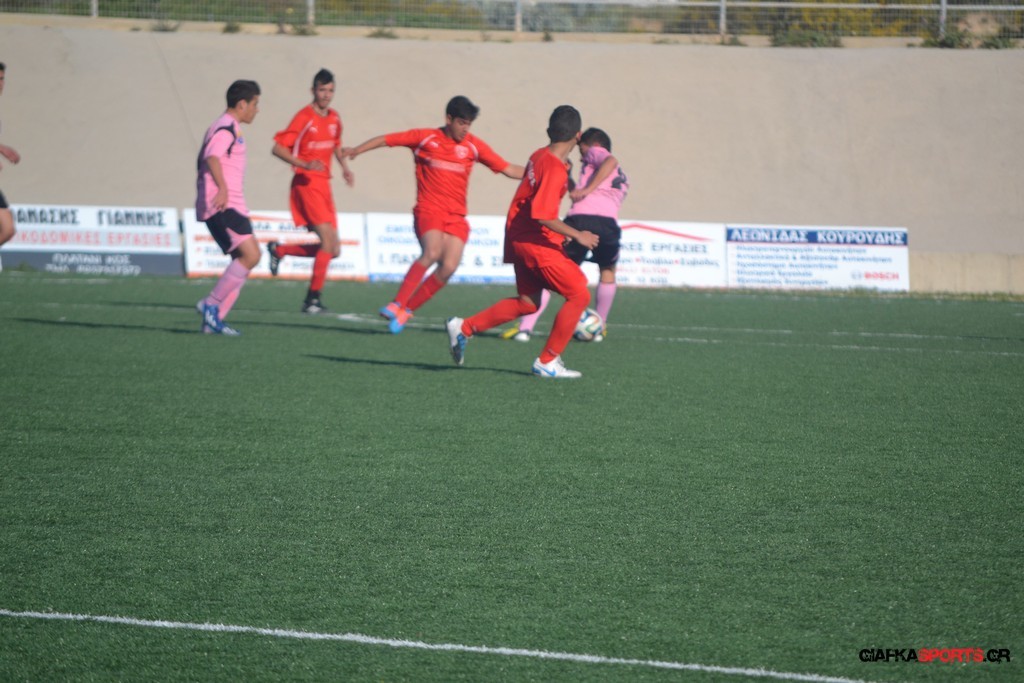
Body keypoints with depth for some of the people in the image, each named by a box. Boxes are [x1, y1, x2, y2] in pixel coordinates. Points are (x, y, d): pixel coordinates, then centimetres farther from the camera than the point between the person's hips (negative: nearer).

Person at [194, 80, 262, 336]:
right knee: (251, 255, -18)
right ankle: (211, 304, -11)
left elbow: (203, 162, 33)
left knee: (244, 260, 7)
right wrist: (222, 188, -44)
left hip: (229, 206, 11)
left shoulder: (225, 127, 23)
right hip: (224, 206, -11)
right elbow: (212, 157, -30)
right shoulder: (227, 128, -10)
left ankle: (214, 319, 5)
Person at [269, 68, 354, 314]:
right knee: (328, 240, -19)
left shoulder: (334, 118, 11)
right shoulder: (305, 117, -10)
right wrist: (304, 164, -26)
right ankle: (313, 299, -13)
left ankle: (279, 249, 24)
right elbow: (278, 147, -13)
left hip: (324, 185, 8)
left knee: (332, 250, 5)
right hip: (306, 184, -8)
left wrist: (344, 166, 12)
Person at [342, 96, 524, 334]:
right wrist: (356, 150, -9)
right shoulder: (425, 138, 1)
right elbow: (386, 140, 3)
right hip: (429, 210, -4)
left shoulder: (473, 145, 8)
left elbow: (508, 169, 10)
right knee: (432, 253, -29)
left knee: (448, 267, -14)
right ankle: (397, 304, -24)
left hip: (456, 216, 4)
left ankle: (406, 309, 2)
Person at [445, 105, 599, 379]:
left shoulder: (539, 156, 7)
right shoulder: (555, 170, -22)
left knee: (528, 303, 19)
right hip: (536, 242, -10)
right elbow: (543, 215, -29)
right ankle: (548, 362, -1)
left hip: (520, 236, 10)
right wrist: (577, 235, -23)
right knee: (579, 295, -6)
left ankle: (464, 328, 20)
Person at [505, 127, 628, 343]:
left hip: (579, 218, -4)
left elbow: (610, 161, -6)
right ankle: (599, 328, 27)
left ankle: (525, 327, -6)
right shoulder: (622, 179, 36)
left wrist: (586, 190, -14)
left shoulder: (596, 153, 17)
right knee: (608, 271, 32)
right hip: (608, 220, 4)